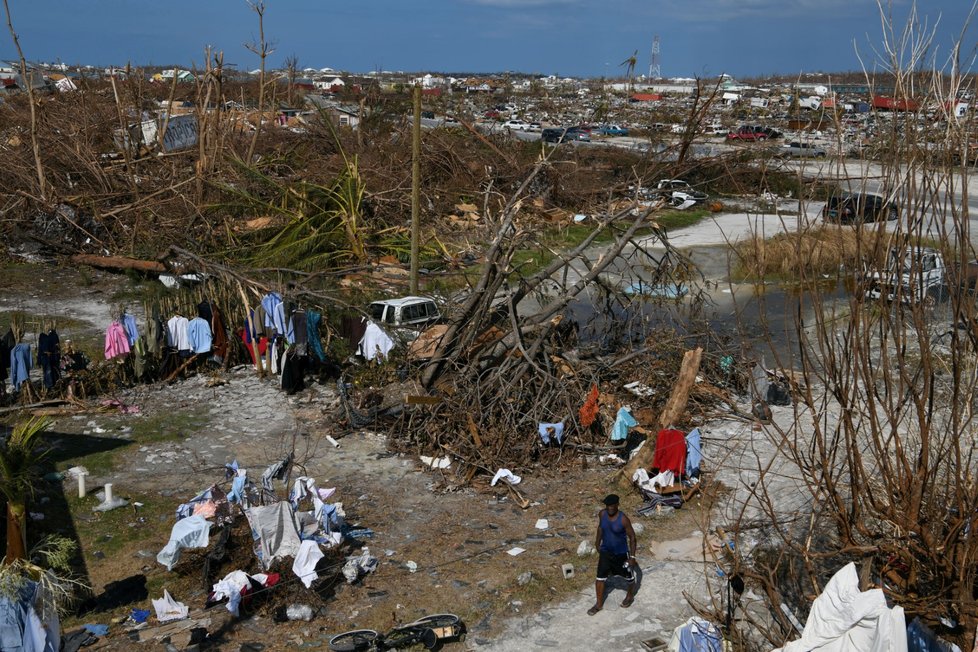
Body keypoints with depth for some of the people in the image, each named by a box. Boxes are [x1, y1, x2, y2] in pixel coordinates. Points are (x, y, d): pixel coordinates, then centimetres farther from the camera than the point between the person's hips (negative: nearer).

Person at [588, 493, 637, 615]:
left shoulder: (623, 520, -26)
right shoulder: (602, 514, -13)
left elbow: (632, 537, -17)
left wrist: (632, 556, -16)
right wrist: (597, 542, 18)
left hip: (621, 553, -4)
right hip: (605, 552, 4)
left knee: (628, 576, 18)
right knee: (600, 578, 6)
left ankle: (630, 595, 46)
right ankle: (599, 604, 23)